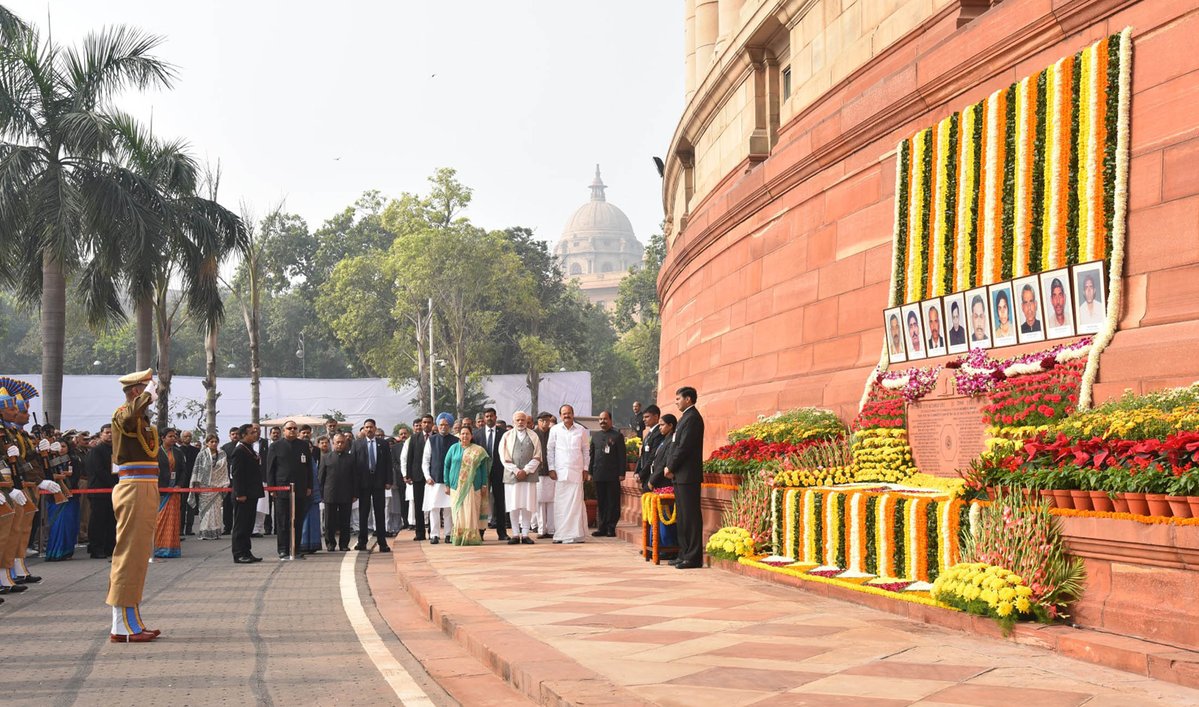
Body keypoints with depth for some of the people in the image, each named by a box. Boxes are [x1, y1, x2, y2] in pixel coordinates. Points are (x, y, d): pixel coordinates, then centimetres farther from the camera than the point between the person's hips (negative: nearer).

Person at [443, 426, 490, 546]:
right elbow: (447, 465, 8)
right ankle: (458, 537, 3)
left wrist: (484, 485, -1)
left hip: (472, 486, -1)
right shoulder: (454, 448, 7)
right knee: (458, 511, -1)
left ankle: (471, 537, -1)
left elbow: (483, 468, 5)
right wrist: (447, 484, 3)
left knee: (471, 511, -4)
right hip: (456, 485, 1)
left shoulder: (478, 450, 5)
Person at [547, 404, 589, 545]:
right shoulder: (555, 430, 3)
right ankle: (561, 534, 1)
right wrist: (551, 469, 0)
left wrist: (585, 469, 6)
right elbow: (550, 450, 6)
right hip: (560, 472, 0)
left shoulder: (581, 430, 6)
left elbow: (586, 450, 11)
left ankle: (575, 534, -1)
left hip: (576, 471, 0)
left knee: (576, 502, -3)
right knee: (560, 503, -1)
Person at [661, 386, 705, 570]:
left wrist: (671, 468, -10)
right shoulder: (686, 417, 19)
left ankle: (694, 558, -6)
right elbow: (675, 445, 19)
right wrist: (667, 466, 8)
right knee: (683, 516, 12)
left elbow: (684, 447, -18)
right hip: (680, 475, 10)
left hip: (687, 475, -10)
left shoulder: (692, 418, -12)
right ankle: (685, 554, 17)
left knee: (690, 516, -8)